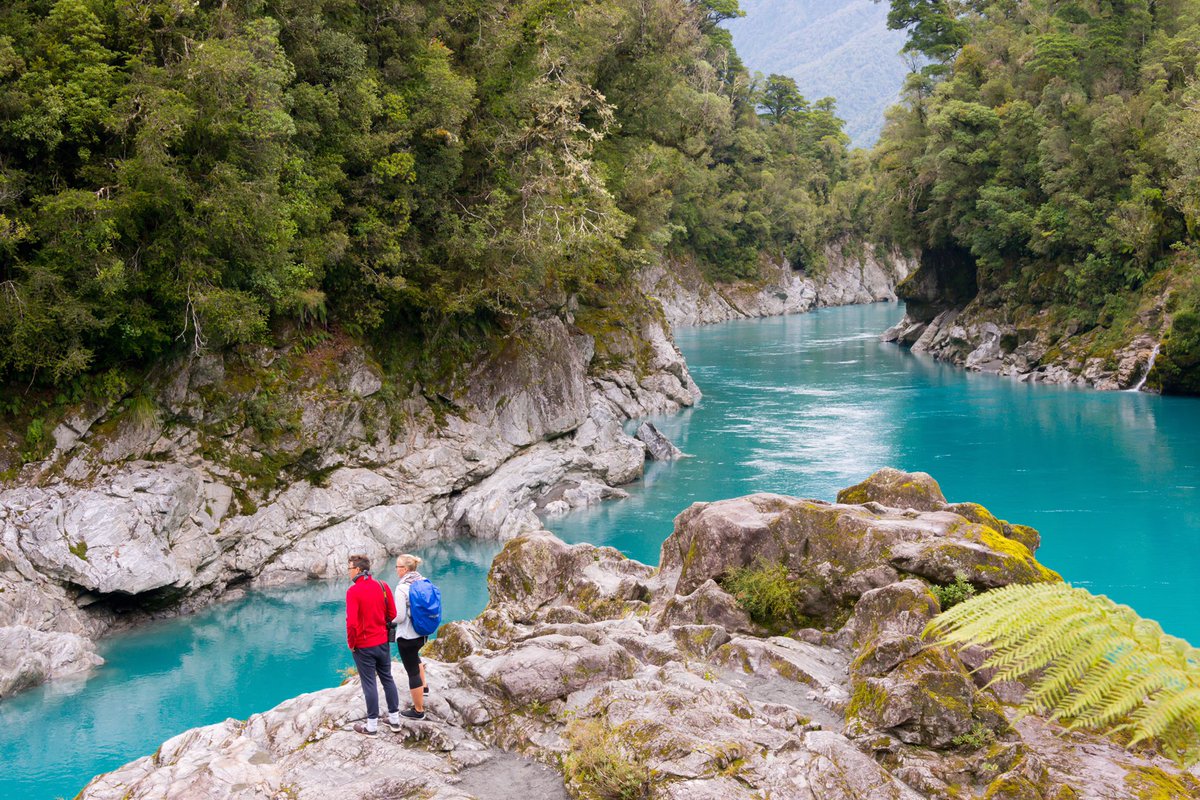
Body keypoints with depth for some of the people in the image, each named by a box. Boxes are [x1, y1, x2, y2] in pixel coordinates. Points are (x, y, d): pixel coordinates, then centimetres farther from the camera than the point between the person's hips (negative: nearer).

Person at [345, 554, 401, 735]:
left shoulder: (353, 591, -17)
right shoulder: (382, 586, -1)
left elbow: (351, 622, -22)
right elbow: (392, 614, 2)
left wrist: (351, 643, -8)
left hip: (363, 646, -5)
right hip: (383, 643, 5)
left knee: (369, 684, 4)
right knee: (387, 679, 17)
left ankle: (372, 725, 12)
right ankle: (394, 719, 25)